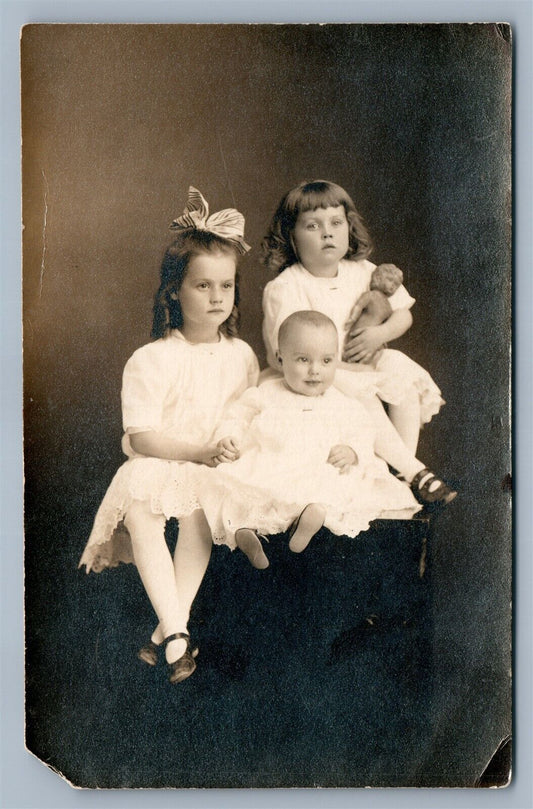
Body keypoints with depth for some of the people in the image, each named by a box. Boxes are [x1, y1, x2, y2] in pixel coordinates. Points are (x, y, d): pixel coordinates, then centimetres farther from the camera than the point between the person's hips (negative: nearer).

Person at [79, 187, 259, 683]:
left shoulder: (241, 355, 7)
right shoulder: (152, 360, -6)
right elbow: (141, 437, -12)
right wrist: (200, 451, -22)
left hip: (216, 471, 3)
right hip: (158, 465, -2)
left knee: (199, 509, -32)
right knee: (137, 509, -34)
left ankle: (170, 627, -25)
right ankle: (176, 632, -34)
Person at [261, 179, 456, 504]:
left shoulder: (362, 271, 2)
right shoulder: (283, 289, -16)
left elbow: (404, 314, 8)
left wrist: (380, 334, -14)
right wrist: (346, 368, -23)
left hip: (362, 365, 6)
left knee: (401, 370, -18)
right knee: (360, 395, -29)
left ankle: (404, 459, -11)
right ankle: (413, 470, -21)